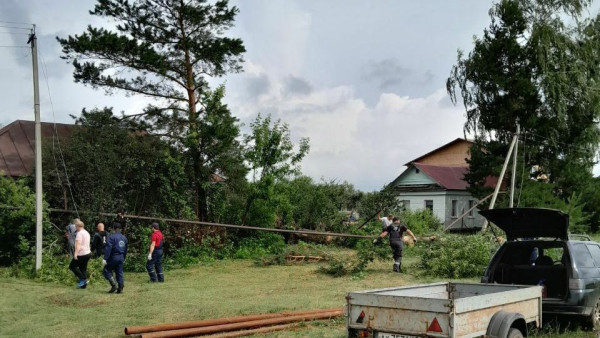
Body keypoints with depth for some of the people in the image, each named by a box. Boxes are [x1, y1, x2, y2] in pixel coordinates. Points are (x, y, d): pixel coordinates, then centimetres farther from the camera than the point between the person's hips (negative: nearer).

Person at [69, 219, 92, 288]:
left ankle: (83, 279, -7)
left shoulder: (79, 233, -13)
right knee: (83, 268, 12)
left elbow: (78, 244, -24)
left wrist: (75, 253, -30)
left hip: (81, 254, -9)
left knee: (72, 266, 2)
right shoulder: (87, 232, 17)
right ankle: (83, 285, 10)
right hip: (88, 253, 9)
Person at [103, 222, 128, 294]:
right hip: (121, 258, 7)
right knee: (119, 273, 10)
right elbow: (125, 249, 20)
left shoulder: (112, 237, -11)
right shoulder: (124, 238, 13)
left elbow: (108, 248, -18)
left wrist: (105, 258, -19)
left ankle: (114, 285, -6)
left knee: (106, 271, 5)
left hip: (113, 257, -7)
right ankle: (120, 288, 8)